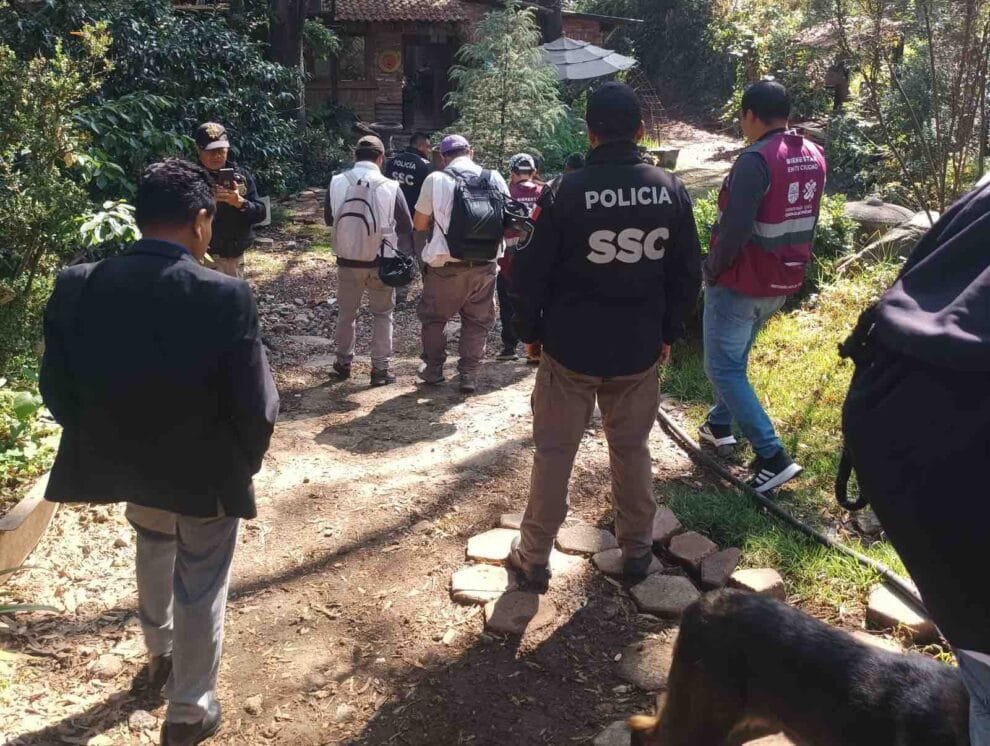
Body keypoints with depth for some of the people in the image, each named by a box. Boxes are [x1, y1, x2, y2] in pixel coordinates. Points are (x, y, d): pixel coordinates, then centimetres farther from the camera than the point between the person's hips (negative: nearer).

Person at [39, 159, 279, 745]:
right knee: (201, 593, 17)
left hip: (127, 465, 5)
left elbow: (58, 390, -5)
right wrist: (245, 463, 0)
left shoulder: (78, 286, -14)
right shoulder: (226, 296, -26)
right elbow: (255, 408, -20)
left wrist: (110, 443, 12)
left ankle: (160, 656, 56)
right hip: (207, 473, -4)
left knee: (154, 560, 32)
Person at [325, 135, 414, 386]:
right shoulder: (390, 187, -14)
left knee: (346, 313, 18)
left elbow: (329, 219, 6)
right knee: (383, 314, 12)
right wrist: (404, 254, 11)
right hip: (380, 262, -2)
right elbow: (406, 226, -5)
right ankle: (380, 369, 12)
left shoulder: (337, 183, -9)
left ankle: (343, 363, 29)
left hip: (347, 261, 2)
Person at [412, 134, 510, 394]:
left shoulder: (436, 180, -6)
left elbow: (419, 224, 0)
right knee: (478, 321, 14)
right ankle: (469, 375, 16)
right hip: (484, 264, 2)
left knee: (433, 317, 18)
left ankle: (433, 369, 26)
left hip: (445, 264, -2)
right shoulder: (494, 178, 1)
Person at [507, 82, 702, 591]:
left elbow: (529, 272, -8)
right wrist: (669, 333, 16)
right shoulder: (670, 190, -2)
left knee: (554, 452, 8)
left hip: (572, 347, -3)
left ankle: (533, 559, 18)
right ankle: (636, 551, 30)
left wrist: (530, 330, 6)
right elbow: (688, 273, 6)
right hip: (640, 349, 3)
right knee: (632, 449, 17)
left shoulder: (565, 192, -13)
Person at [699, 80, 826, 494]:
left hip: (742, 282, -9)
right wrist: (790, 266, 19)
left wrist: (713, 270, -11)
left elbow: (735, 228, -27)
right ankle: (719, 425, 39)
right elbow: (807, 223, 12)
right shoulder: (814, 157, 5)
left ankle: (773, 457, -3)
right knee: (735, 357, 25)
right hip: (783, 282, 9)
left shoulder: (756, 160, -22)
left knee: (722, 367, 1)